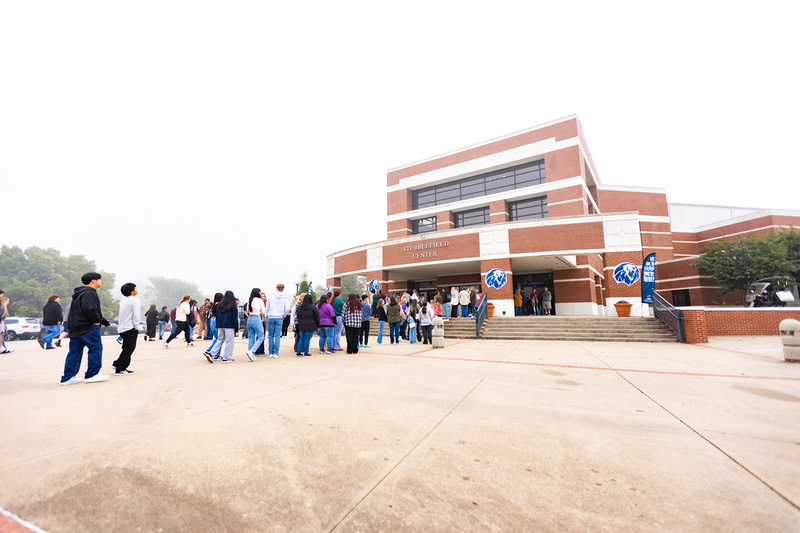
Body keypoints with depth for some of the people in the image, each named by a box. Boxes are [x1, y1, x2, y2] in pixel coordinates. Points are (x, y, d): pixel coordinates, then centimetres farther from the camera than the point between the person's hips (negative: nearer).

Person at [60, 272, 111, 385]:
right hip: (88, 327, -10)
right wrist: (98, 320, -13)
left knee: (74, 351, 11)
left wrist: (102, 320, 19)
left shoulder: (79, 293, 23)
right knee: (96, 348, -3)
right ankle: (92, 374, 0)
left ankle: (68, 377, 14)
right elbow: (89, 309, -26)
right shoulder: (90, 293, -13)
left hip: (75, 328, 10)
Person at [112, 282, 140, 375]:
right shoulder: (135, 300, -13)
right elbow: (136, 315, -19)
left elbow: (122, 314, 18)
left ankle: (117, 364, 21)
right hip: (130, 328, -9)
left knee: (127, 349, 19)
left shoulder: (123, 300, 15)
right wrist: (136, 327, -10)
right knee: (128, 349, -3)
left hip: (122, 328, 9)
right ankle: (120, 370, -1)